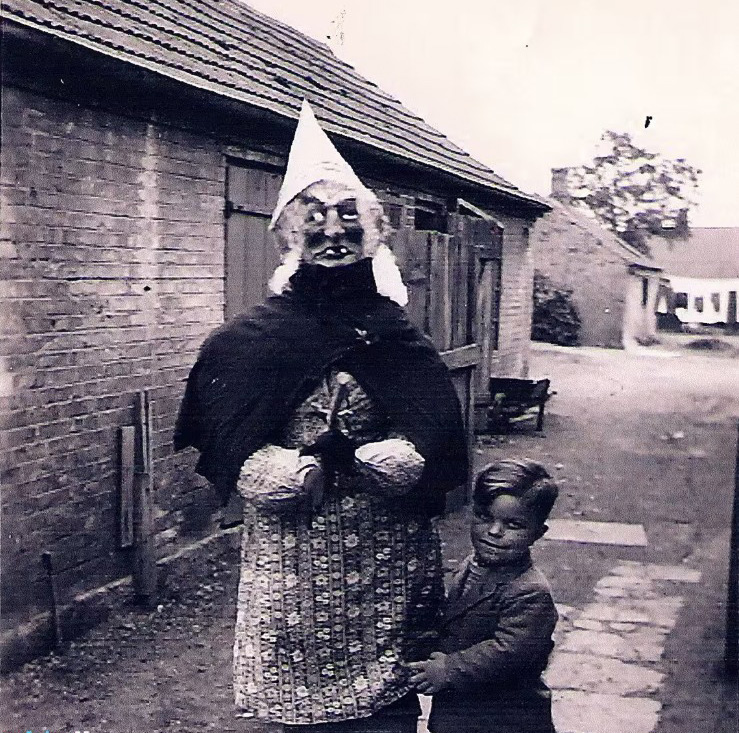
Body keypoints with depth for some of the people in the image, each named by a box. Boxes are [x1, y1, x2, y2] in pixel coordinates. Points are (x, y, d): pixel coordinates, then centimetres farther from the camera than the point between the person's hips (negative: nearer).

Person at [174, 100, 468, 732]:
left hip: (389, 562, 1)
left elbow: (432, 450, -7)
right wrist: (316, 460, -21)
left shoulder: (398, 337, 3)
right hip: (289, 563, -1)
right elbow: (238, 462, -9)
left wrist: (347, 454, -19)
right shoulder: (247, 342, -1)